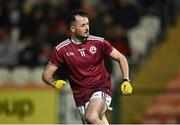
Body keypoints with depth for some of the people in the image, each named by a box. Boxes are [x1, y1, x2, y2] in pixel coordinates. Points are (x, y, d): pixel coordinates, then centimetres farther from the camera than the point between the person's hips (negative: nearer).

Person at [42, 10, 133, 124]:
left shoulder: (98, 42, -4)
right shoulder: (61, 50, -4)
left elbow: (120, 58, 5)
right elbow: (47, 74, 0)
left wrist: (126, 80, -8)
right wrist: (54, 83, -23)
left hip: (101, 89, -3)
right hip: (81, 96, 3)